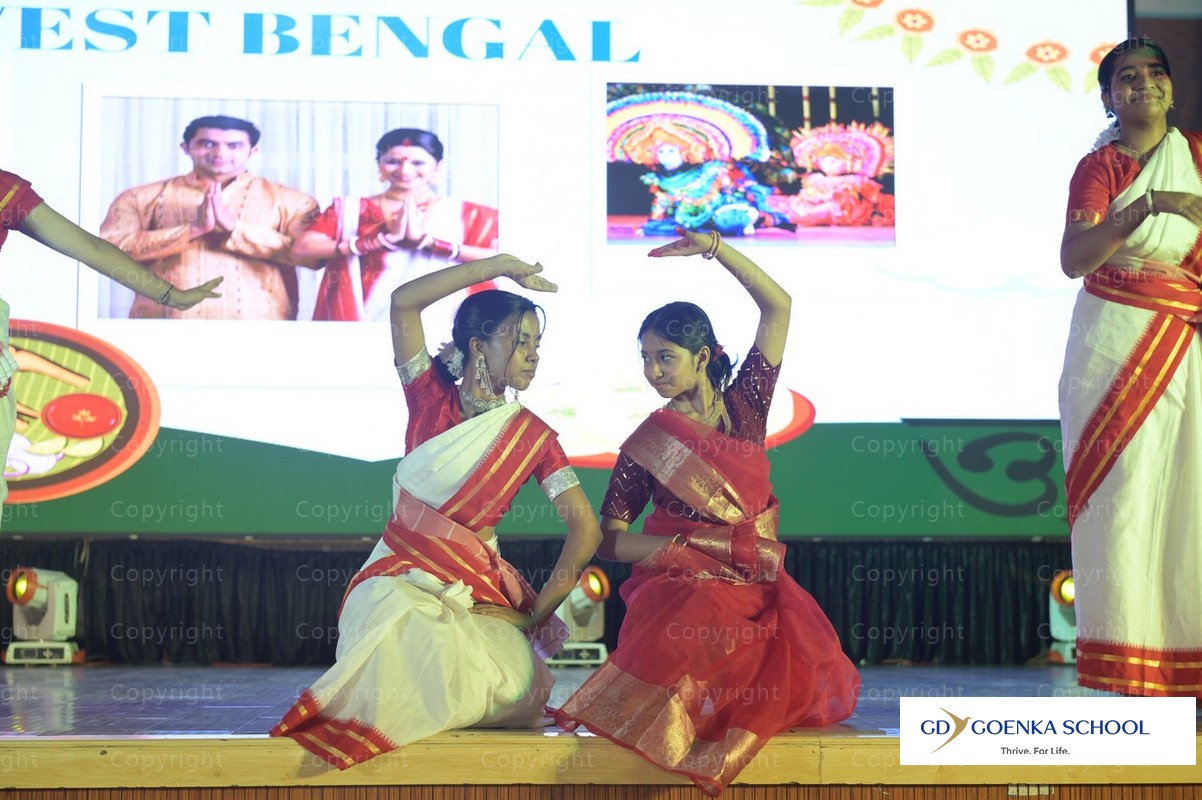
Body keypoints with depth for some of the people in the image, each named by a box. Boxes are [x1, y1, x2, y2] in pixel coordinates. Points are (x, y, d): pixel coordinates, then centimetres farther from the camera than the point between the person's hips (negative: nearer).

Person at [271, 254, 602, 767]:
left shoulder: (533, 437, 3)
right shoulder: (431, 397, 4)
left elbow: (585, 528, -3)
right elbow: (403, 302, -8)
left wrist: (536, 613, -8)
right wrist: (500, 266, -7)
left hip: (475, 587, 1)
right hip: (400, 575, 0)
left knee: (513, 685, -28)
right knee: (407, 641, -35)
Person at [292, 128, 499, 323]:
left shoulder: (468, 214, 7)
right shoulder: (349, 210, 10)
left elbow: (498, 258, -8)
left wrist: (425, 239, -11)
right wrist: (385, 239, -9)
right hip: (365, 326, 1)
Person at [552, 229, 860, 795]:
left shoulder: (745, 407, 8)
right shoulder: (646, 444, 5)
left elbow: (778, 307, 3)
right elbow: (610, 540, 1)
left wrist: (715, 248, -7)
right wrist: (702, 546, -11)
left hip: (758, 584, 3)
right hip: (683, 586, -3)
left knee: (808, 676, -23)